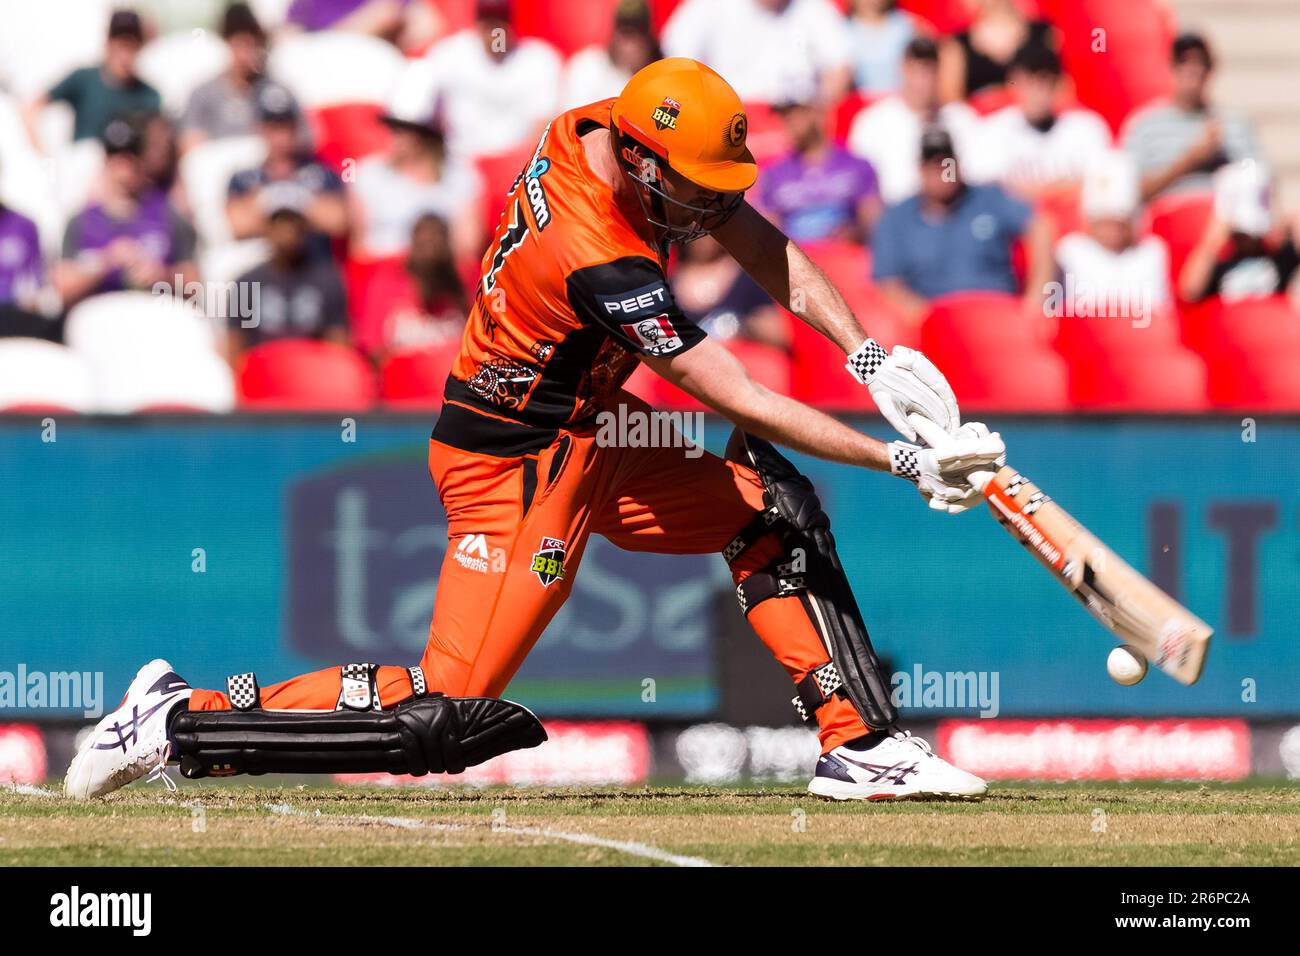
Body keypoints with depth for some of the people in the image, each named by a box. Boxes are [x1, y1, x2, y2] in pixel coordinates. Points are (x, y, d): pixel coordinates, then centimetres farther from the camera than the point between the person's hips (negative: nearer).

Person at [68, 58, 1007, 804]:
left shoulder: (597, 129, -7)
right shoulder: (600, 264, -33)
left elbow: (763, 248, 1)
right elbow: (746, 403, -29)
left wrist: (873, 358, -10)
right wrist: (907, 461, -28)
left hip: (589, 429, 10)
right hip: (515, 464, -10)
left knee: (777, 507, 2)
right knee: (447, 717, -12)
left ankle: (858, 742, 4)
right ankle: (182, 719, 0)